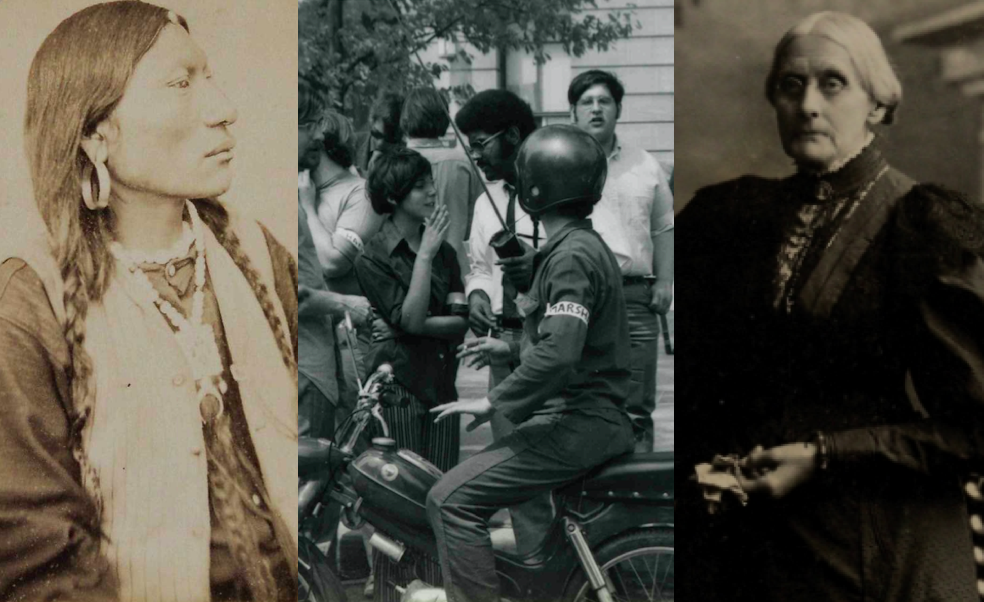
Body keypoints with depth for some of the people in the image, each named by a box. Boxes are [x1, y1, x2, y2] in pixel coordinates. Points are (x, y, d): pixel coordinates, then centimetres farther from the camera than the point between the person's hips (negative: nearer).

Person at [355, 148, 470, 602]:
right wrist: (425, 254, -16)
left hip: (440, 385, 5)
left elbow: (461, 321, 3)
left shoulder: (445, 252, 12)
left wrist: (424, 323, -14)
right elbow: (409, 317, -16)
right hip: (397, 384, -5)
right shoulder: (373, 258, -4)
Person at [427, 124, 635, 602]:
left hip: (576, 426, -11)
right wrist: (511, 349, 19)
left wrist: (493, 403, -19)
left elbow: (558, 356, -28)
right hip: (598, 417, 11)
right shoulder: (587, 245, 15)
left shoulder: (572, 256, -17)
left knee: (451, 501, -15)